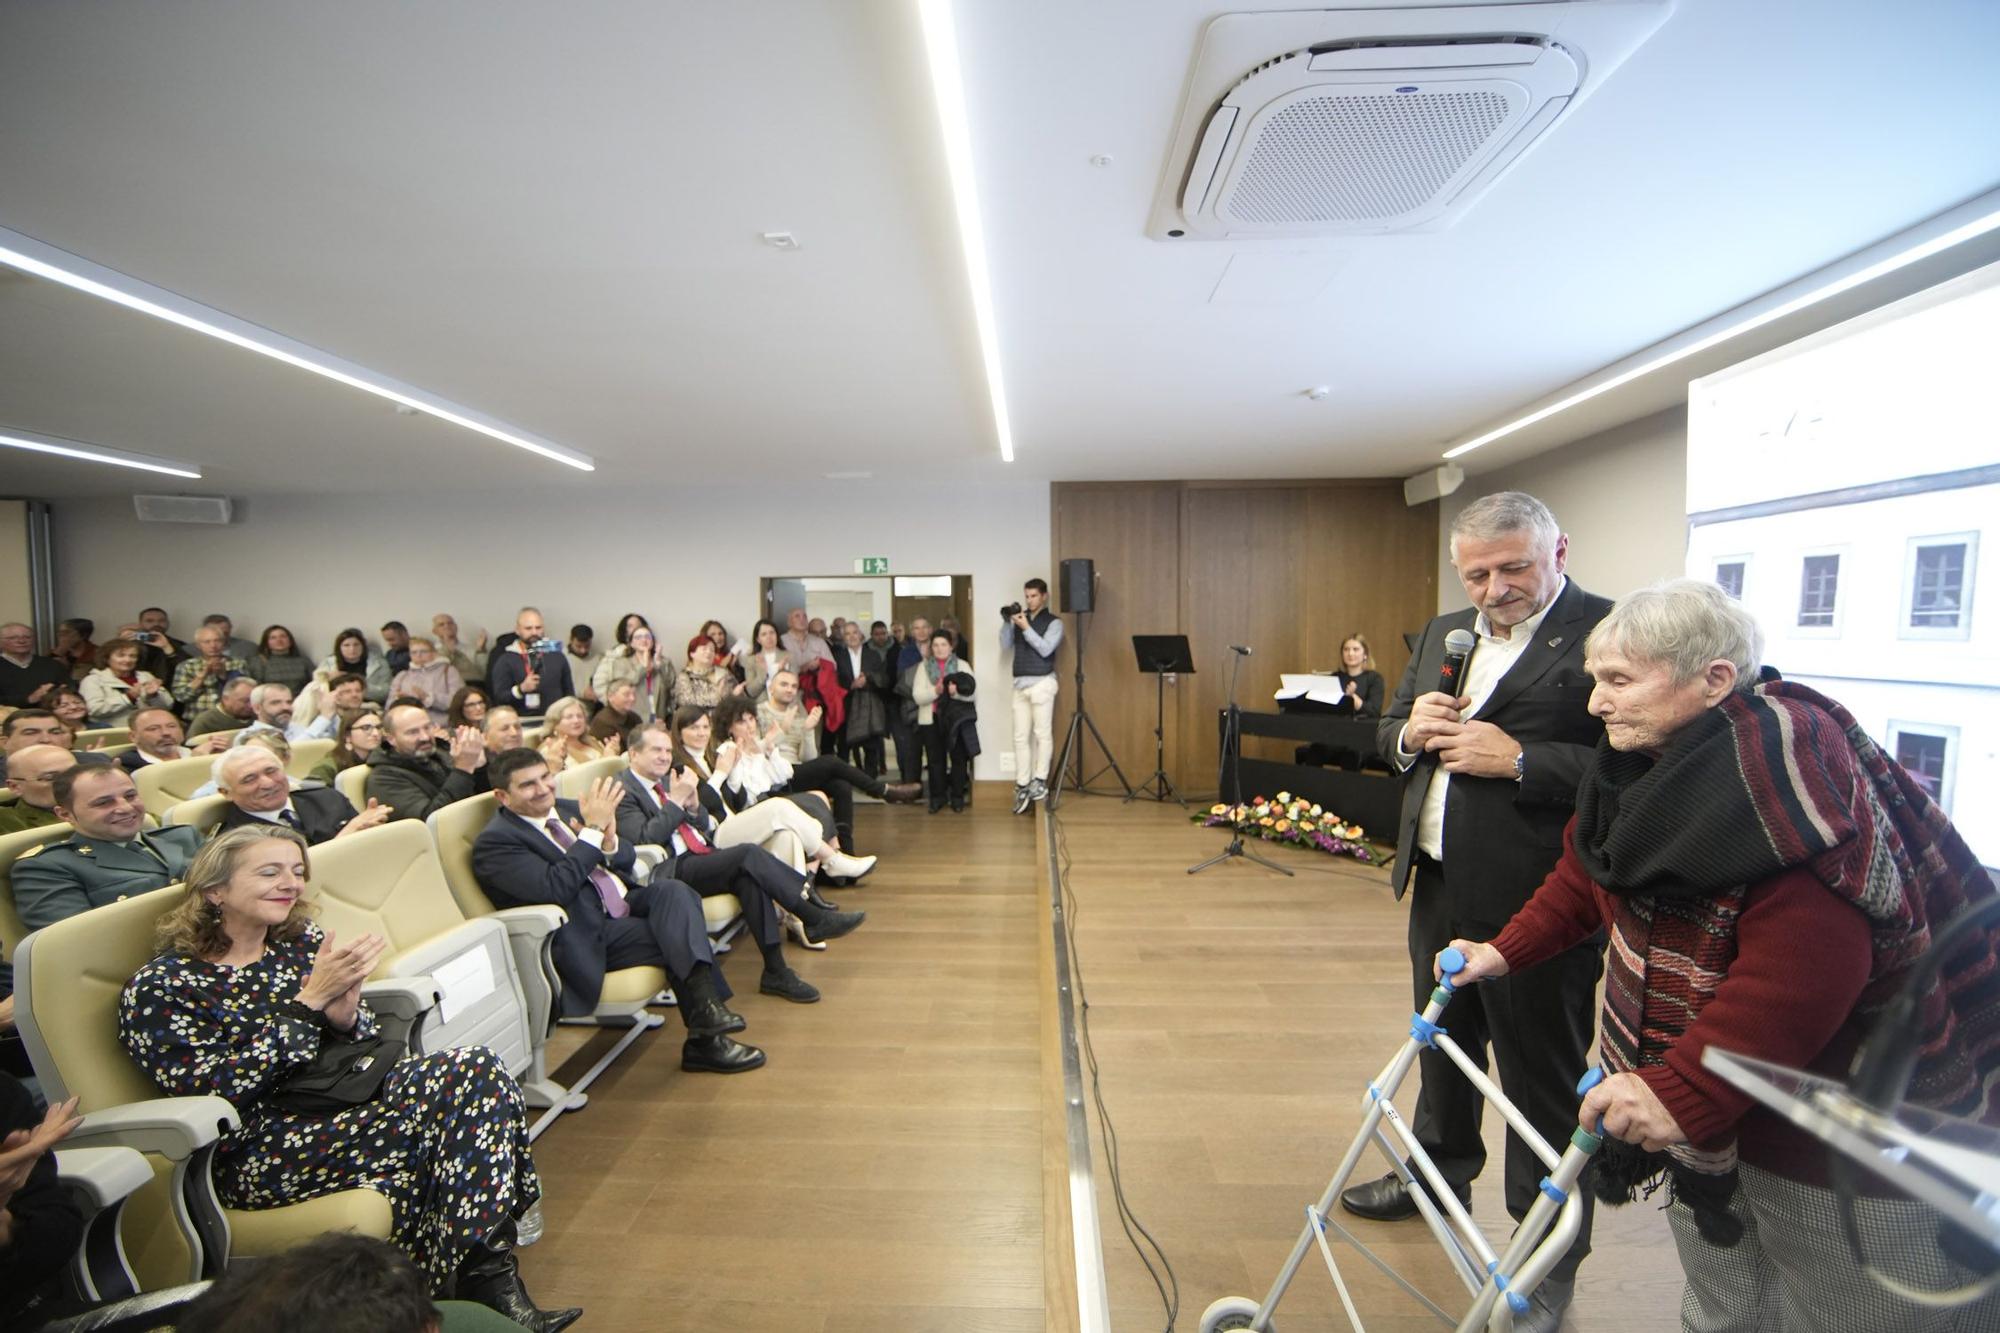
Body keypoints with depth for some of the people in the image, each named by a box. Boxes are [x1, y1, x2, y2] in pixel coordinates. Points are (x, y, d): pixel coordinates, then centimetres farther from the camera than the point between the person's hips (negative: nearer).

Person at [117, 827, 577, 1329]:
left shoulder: (301, 941, 9)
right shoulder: (157, 990, -5)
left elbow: (363, 1039, 9)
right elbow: (213, 1093, -16)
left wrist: (345, 1012, -14)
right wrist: (309, 1000, -20)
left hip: (344, 1106, 5)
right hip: (258, 1153, -5)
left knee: (477, 1068, -23)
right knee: (437, 1114, -29)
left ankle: (486, 1272, -18)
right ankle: (485, 1278, -13)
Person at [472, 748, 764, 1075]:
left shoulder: (567, 809, 14)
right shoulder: (494, 842, -7)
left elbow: (628, 860, 14)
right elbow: (553, 888, -23)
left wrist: (610, 844, -10)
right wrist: (593, 830, -21)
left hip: (627, 903, 6)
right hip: (585, 938, -6)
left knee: (673, 889, -25)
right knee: (681, 938, -24)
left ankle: (706, 1011, -33)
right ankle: (706, 1040, -16)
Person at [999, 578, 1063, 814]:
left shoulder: (1053, 622, 1)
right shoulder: (1019, 618, 14)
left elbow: (1045, 649, -12)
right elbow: (1005, 647, 8)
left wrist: (1026, 628, -16)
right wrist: (1006, 623, -3)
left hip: (1041, 683, -4)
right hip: (1020, 684, 5)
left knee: (1042, 734, -3)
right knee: (1020, 737, 2)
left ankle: (1040, 782, 4)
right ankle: (1022, 786, 4)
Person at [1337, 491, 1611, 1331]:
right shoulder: (1444, 634, 10)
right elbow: (1387, 733, 15)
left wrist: (1518, 760, -24)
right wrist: (1410, 730, -6)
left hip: (1536, 901, -7)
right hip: (1440, 886, 7)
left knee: (1543, 1080, 9)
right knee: (1443, 1043, 25)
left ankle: (1550, 1263, 30)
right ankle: (1440, 1173, 48)